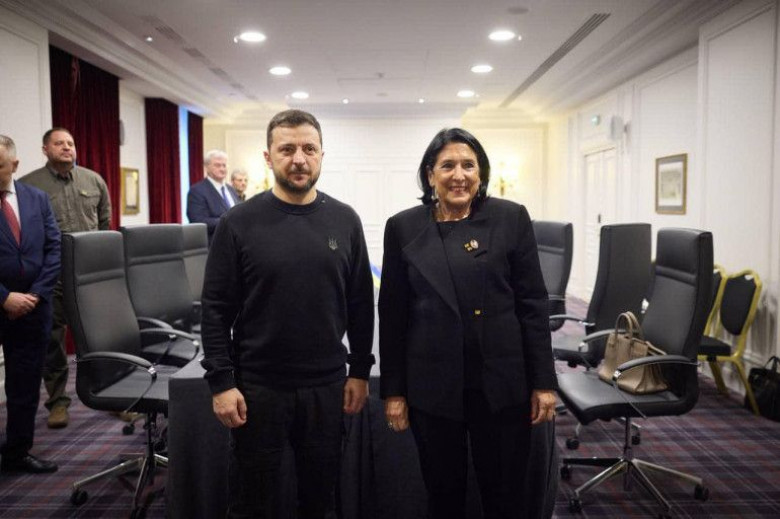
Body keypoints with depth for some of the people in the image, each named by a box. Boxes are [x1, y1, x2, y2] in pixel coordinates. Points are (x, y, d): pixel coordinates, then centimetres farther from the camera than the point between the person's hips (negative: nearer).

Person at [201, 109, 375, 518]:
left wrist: (360, 371, 3)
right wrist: (221, 382, -9)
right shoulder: (239, 222, -6)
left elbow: (360, 304, 5)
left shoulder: (344, 220, 0)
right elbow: (216, 309, -5)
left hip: (327, 384, 2)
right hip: (256, 385, -2)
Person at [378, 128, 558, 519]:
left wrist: (543, 382, -1)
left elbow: (533, 304, 0)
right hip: (432, 386, 1)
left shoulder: (511, 218, -1)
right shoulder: (403, 228, 0)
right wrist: (393, 391, 2)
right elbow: (392, 315, 2)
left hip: (502, 384, 0)